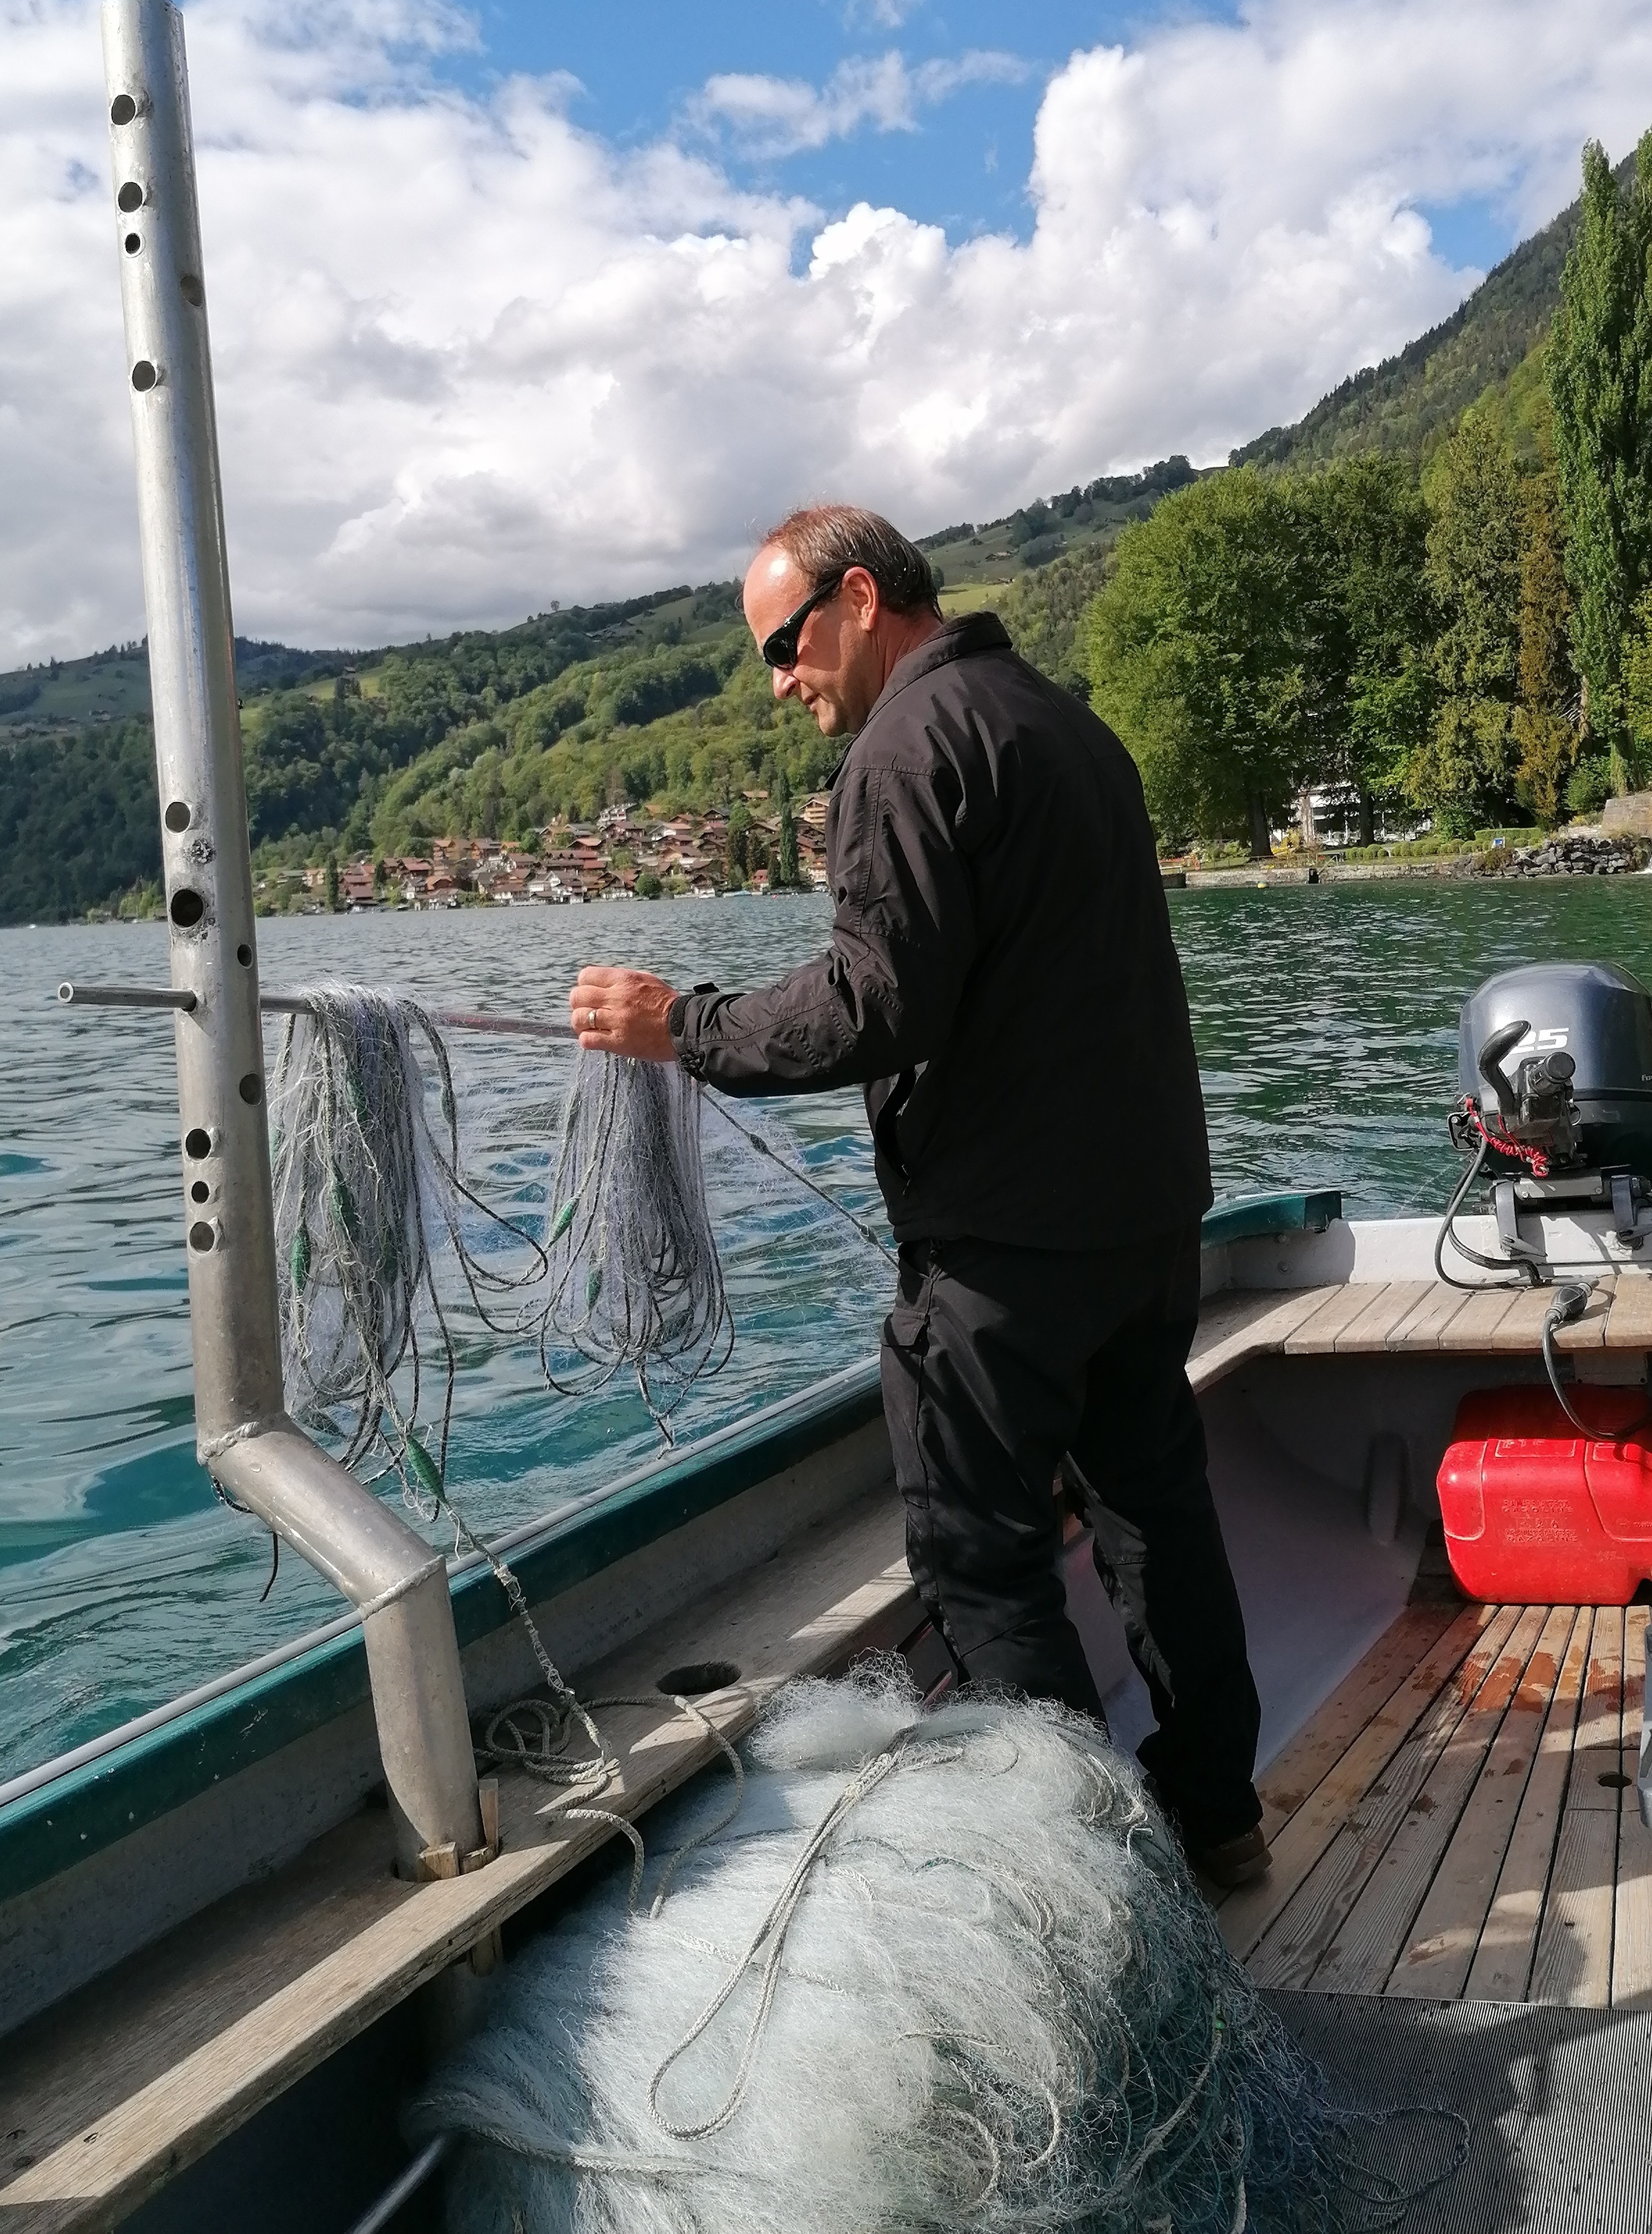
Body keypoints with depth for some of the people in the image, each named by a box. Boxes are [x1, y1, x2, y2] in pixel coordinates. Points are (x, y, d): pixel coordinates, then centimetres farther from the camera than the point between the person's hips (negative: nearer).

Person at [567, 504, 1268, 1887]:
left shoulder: (912, 738, -12)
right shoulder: (1069, 723, 18)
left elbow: (879, 1005, -22)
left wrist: (686, 1029, -11)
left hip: (1006, 1235, -10)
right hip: (1152, 1203, 10)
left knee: (981, 1552, 0)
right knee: (1158, 1500, 18)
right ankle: (1215, 1812, 29)